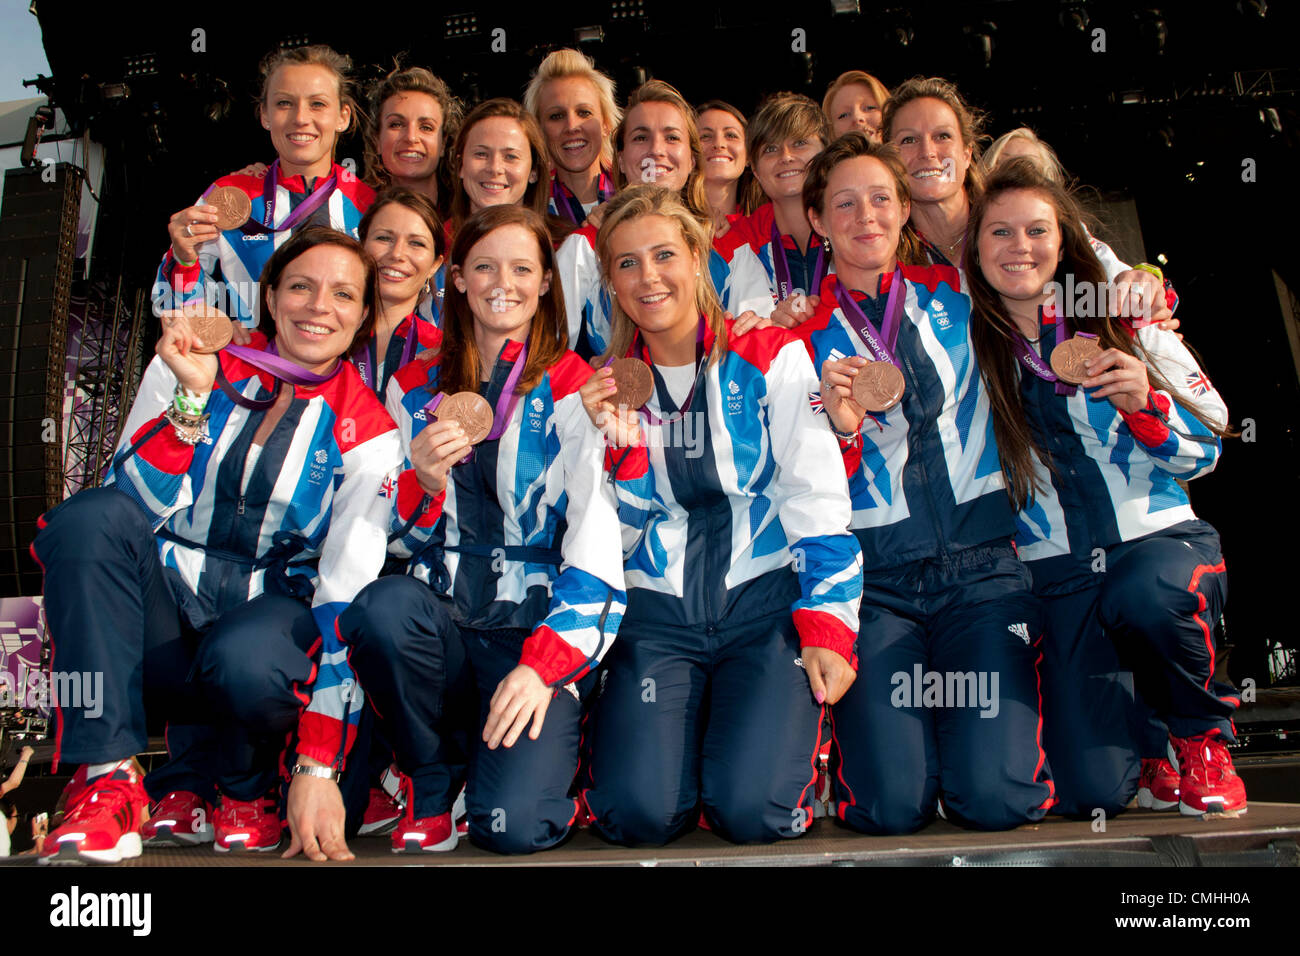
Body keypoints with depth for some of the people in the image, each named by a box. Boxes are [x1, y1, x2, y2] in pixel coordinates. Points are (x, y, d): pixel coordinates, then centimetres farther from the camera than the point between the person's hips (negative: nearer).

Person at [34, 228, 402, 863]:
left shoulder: (367, 429, -1)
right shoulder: (188, 369, 5)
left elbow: (348, 586, -11)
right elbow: (133, 505, -7)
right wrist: (192, 395, -19)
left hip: (273, 609, -2)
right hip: (163, 604, 2)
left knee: (245, 662, -37)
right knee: (88, 518, -26)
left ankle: (242, 788, 1)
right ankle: (109, 782, -22)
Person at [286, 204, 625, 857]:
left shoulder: (575, 390, 1)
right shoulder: (415, 389, 12)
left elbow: (598, 540, -8)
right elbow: (398, 541, 12)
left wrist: (543, 664, -19)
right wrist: (423, 483, -12)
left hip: (543, 630, -3)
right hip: (441, 622, 4)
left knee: (512, 825, -26)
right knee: (383, 605, -33)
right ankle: (431, 783, -5)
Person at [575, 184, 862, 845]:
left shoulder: (771, 358, 2)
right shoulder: (609, 385, 9)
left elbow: (818, 500, -2)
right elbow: (614, 536, 7)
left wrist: (827, 625, -11)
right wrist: (619, 445, -11)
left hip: (766, 598, -2)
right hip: (657, 611, 2)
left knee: (752, 809, -20)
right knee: (639, 812, -18)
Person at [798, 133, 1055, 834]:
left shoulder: (958, 295, 10)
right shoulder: (803, 336, 6)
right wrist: (839, 427, -16)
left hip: (981, 566, 1)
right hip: (876, 584, -1)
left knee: (997, 796, -15)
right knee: (889, 805, -15)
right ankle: (870, 719, 17)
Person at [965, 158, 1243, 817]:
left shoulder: (1123, 323, 4)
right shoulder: (967, 348, 5)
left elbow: (1205, 448, 4)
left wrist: (1143, 402, -16)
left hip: (1159, 538, 0)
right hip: (1056, 571, 0)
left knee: (1144, 595, -39)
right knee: (1091, 792, -14)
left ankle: (1204, 736, -5)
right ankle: (1149, 740, 24)